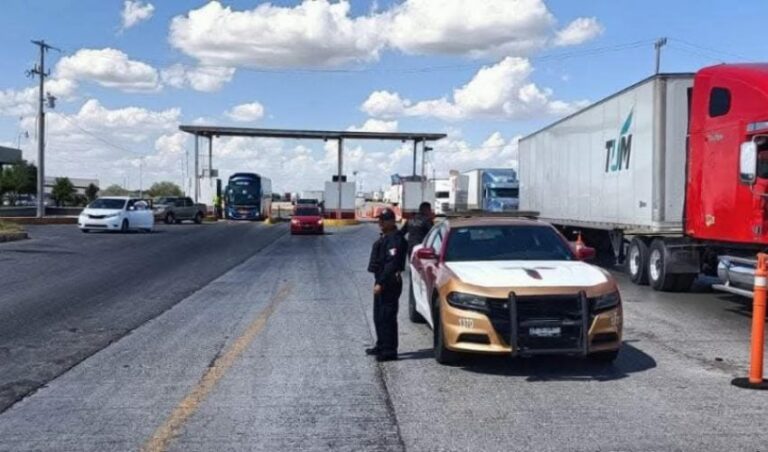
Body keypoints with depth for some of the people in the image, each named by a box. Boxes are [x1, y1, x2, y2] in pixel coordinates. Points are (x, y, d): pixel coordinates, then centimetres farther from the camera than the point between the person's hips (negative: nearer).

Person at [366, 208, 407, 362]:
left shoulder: (394, 239, -17)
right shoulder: (385, 237, 16)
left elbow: (392, 264, -24)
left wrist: (381, 283, -26)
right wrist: (379, 282, 17)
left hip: (389, 283, -11)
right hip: (382, 281, 11)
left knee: (387, 317, -7)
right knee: (379, 316, 18)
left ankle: (389, 351, -1)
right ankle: (381, 346, 30)